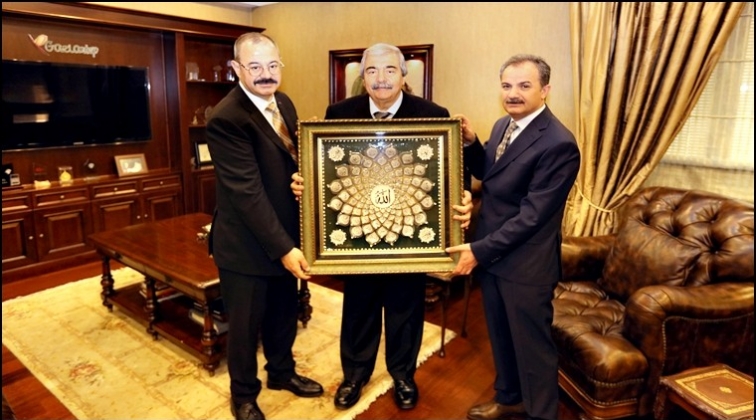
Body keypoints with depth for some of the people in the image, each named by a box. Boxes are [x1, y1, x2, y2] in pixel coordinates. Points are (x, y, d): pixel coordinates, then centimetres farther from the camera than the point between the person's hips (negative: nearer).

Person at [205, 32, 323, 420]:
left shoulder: (284, 103, 4)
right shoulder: (226, 119, -21)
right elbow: (247, 192, -25)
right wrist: (283, 248, -25)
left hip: (285, 234, 7)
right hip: (246, 243, -7)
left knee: (284, 313, 22)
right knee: (245, 324, 12)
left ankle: (281, 371, 46)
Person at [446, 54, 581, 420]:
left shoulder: (558, 144, -21)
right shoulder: (503, 125, 5)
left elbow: (531, 216, -23)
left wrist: (478, 250, -21)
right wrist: (471, 143, -1)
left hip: (526, 264, -8)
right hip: (492, 253, 8)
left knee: (532, 345, 12)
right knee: (500, 336, 23)